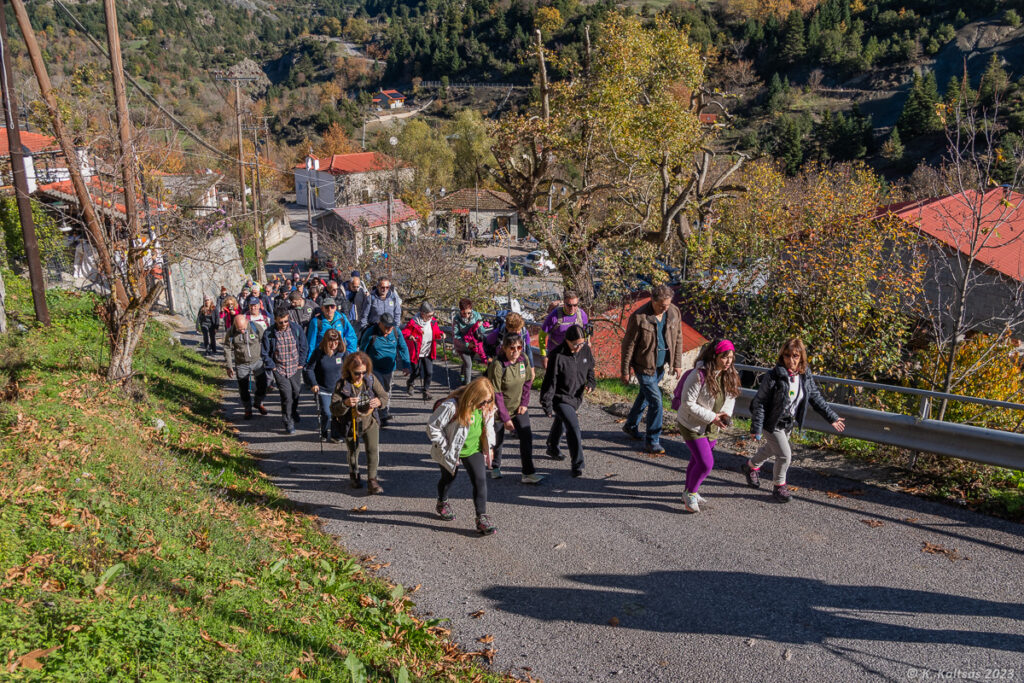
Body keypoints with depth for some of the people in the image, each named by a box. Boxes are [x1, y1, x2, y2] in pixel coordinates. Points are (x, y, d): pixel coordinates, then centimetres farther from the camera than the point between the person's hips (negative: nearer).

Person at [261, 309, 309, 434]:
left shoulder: (296, 329, -4)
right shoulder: (269, 333, -9)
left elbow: (303, 347, 7)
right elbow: (265, 353, 1)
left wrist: (301, 363, 3)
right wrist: (272, 367, -4)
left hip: (295, 368, 2)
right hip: (280, 370, -2)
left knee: (296, 393, 14)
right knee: (287, 396, -11)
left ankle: (294, 413, 43)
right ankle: (288, 423, 3)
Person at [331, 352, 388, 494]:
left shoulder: (370, 379, -11)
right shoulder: (342, 385, -19)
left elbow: (384, 395, -1)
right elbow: (334, 410, -20)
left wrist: (379, 401, -25)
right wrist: (345, 404, -41)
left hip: (370, 422, 1)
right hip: (352, 424, -1)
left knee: (373, 449, -12)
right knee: (353, 452, 17)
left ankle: (372, 480, 0)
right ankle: (354, 476, 44)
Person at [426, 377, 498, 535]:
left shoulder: (487, 407, -11)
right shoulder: (452, 406, -31)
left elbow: (489, 427, 9)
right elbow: (433, 426, -23)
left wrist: (489, 446, 5)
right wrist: (445, 448, -19)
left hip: (474, 450, 4)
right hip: (452, 451, -3)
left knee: (480, 479, -9)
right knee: (448, 478, 19)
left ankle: (482, 518, -2)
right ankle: (442, 503, 49)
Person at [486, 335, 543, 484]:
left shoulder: (524, 359, -9)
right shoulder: (497, 365, -26)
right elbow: (496, 394, -23)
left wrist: (524, 403, -4)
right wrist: (505, 418, -21)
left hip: (518, 407, 4)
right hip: (500, 409, -4)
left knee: (527, 437, -4)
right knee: (498, 439, 11)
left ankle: (528, 474, 3)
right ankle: (495, 467, 38)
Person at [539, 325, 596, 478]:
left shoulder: (586, 350, -5)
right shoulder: (557, 355, -24)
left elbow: (590, 369, 14)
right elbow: (550, 381, -20)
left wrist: (591, 383, -6)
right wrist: (547, 405, -19)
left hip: (576, 397, 7)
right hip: (560, 398, -7)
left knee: (561, 423, 27)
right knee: (573, 427, -18)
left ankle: (552, 448, 51)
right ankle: (577, 464, -7)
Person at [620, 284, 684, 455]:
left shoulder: (674, 313, -5)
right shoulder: (639, 317, -22)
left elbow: (678, 339, 7)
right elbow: (628, 345, -15)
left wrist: (677, 363, 6)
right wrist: (625, 371, -11)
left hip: (660, 366, 6)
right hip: (644, 366, -6)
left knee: (645, 396, 22)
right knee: (656, 401, -8)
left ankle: (631, 425, 44)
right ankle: (652, 441, 6)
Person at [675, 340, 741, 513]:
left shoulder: (730, 375, -4)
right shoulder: (699, 375, -26)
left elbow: (731, 397, 10)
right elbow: (688, 403, -23)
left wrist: (726, 414, -10)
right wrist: (711, 417, -24)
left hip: (712, 427, 7)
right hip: (692, 425, -7)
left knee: (697, 460, 20)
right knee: (706, 463, -11)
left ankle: (690, 492, 40)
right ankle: (690, 493, 12)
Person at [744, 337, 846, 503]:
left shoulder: (806, 376, -7)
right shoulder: (773, 377, -25)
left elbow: (816, 398, 5)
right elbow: (759, 402, -21)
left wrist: (832, 417, 4)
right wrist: (756, 428, -22)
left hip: (789, 423, 6)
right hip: (772, 423, -6)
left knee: (771, 449, 25)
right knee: (784, 455, -6)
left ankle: (751, 466, 52)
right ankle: (779, 486, 18)